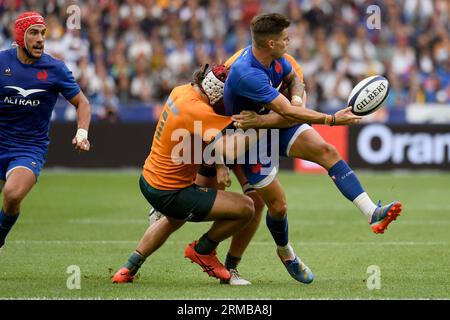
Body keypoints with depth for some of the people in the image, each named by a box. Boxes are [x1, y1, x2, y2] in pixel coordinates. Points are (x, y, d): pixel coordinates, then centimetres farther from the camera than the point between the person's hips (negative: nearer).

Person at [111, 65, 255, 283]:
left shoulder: (181, 91, -2)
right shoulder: (197, 111, -30)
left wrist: (219, 164, -3)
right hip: (169, 194, -10)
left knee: (175, 219, 43)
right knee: (245, 208, -8)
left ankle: (129, 268, 44)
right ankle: (203, 250, 14)